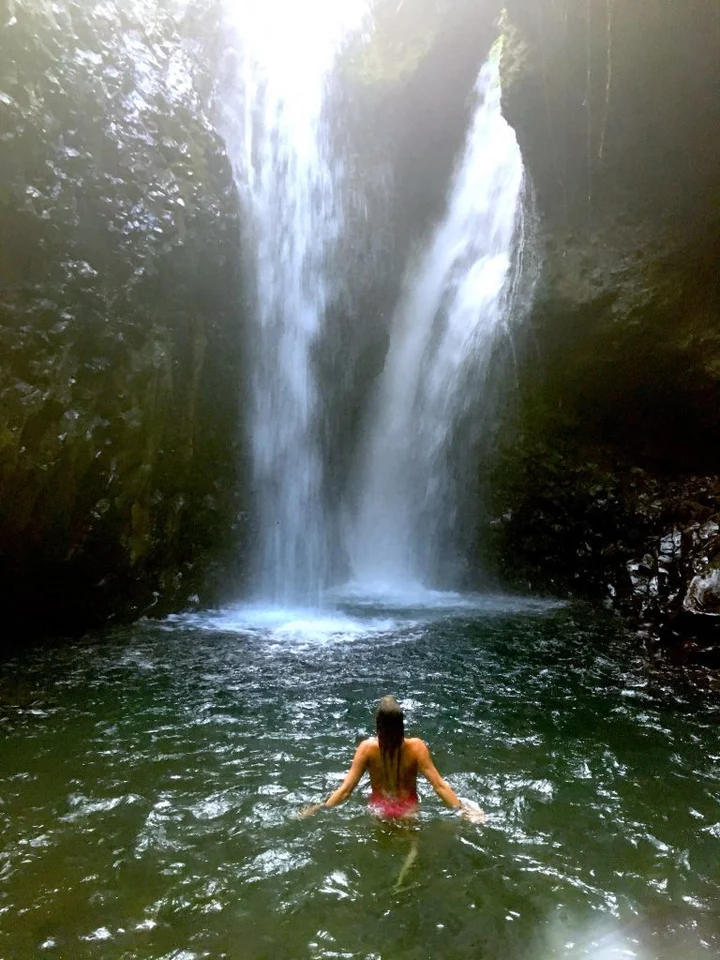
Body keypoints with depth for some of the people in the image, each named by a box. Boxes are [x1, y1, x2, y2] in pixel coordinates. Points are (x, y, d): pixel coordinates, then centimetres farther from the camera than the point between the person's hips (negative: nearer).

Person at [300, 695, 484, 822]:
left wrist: (321, 807, -14)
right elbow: (439, 785, -25)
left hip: (380, 808, 1)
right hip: (408, 808, -1)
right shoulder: (416, 746, -29)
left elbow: (346, 789, -24)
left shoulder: (367, 748, -28)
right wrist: (461, 808, -15)